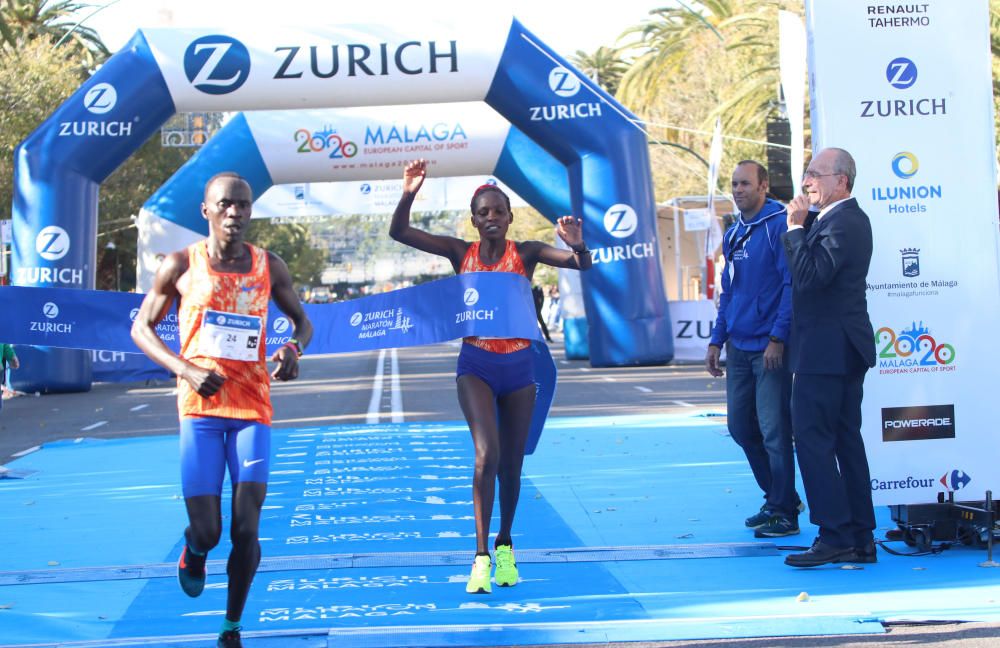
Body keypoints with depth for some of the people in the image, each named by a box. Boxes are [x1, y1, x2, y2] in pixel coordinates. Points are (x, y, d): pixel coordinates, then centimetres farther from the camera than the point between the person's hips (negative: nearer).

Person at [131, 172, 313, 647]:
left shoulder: (269, 267, 5)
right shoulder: (181, 266, -1)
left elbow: (302, 321, 17)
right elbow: (141, 328, 5)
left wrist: (294, 348, -7)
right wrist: (185, 370, -11)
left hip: (253, 407, 1)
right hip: (201, 407, -1)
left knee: (246, 528, -6)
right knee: (207, 531, -6)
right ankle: (193, 549, 33)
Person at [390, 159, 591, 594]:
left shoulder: (526, 253, -1)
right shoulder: (461, 253, 0)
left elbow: (582, 264, -12)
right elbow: (399, 233, -5)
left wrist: (577, 246, -34)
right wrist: (409, 194, -21)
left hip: (519, 365, 1)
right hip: (476, 365, -1)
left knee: (511, 466, 9)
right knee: (487, 454, -21)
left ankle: (505, 545, 33)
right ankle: (481, 555, -16)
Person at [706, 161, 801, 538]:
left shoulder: (779, 225, -9)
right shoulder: (733, 234, 15)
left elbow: (791, 285, -14)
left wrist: (778, 338, -19)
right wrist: (716, 340, 15)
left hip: (769, 347, -8)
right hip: (738, 347, 8)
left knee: (774, 431, -5)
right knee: (741, 427, 11)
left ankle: (783, 512, 3)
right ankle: (777, 497, 26)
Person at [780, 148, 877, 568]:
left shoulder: (842, 223, -17)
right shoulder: (847, 219, 16)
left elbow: (809, 276, -24)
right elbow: (807, 270, 16)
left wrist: (796, 226, -16)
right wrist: (802, 225, 4)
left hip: (826, 350, -11)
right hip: (844, 348, 11)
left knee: (812, 439, -8)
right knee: (845, 439, 12)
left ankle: (836, 537, -9)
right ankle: (860, 539, 15)